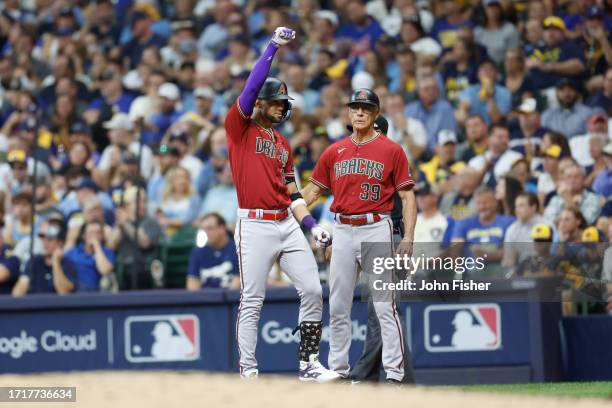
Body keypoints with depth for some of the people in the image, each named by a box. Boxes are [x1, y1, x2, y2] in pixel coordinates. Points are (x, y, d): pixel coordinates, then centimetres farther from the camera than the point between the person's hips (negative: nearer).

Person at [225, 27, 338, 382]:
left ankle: (309, 364, 8)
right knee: (252, 301, -4)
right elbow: (251, 88, -14)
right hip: (255, 226, -6)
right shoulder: (240, 128, 1)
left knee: (312, 290, 1)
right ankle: (248, 372, 1)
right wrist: (273, 47, -14)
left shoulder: (283, 144, 19)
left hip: (288, 225, 7)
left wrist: (313, 225, 7)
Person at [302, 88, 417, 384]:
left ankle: (394, 373, -9)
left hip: (377, 229, -4)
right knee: (337, 307, 7)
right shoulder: (334, 152, 12)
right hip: (342, 231, 4)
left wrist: (408, 237, -10)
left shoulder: (391, 150, 1)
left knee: (384, 305, -9)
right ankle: (338, 370, 16)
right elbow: (313, 190, 16)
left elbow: (407, 196, 0)